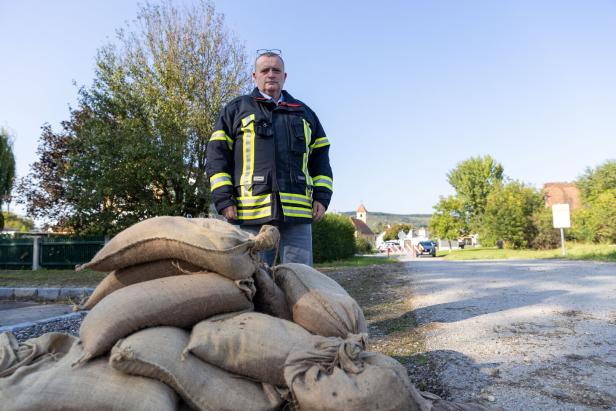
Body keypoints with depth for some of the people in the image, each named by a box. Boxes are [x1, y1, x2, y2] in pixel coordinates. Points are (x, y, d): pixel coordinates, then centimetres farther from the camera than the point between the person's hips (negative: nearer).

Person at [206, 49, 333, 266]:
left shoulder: (304, 113, 23)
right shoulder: (236, 109, 15)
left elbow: (321, 157, 20)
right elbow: (217, 155, 7)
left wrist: (321, 197, 6)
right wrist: (224, 200, -5)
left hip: (297, 211, 2)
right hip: (252, 212, -2)